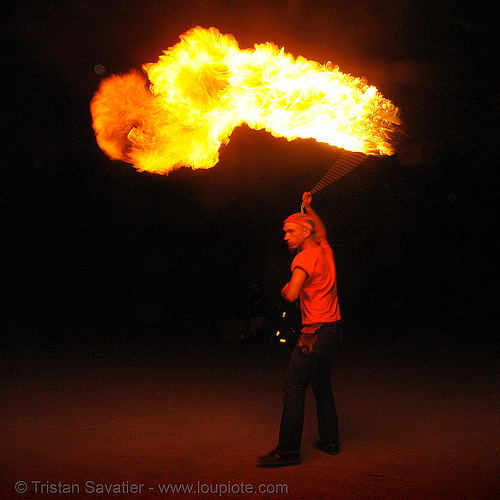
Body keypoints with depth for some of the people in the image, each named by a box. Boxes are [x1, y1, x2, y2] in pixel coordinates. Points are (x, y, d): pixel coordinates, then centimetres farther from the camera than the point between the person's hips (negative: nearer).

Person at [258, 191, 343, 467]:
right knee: (322, 385, 18)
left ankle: (288, 450, -5)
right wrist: (308, 208, 31)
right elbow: (321, 229, 36)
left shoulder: (304, 258, -14)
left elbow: (291, 295, -25)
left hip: (316, 331, -9)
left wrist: (285, 288, -4)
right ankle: (330, 441, 25)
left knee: (293, 387, -7)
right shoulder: (324, 249, 12)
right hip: (334, 328, 9)